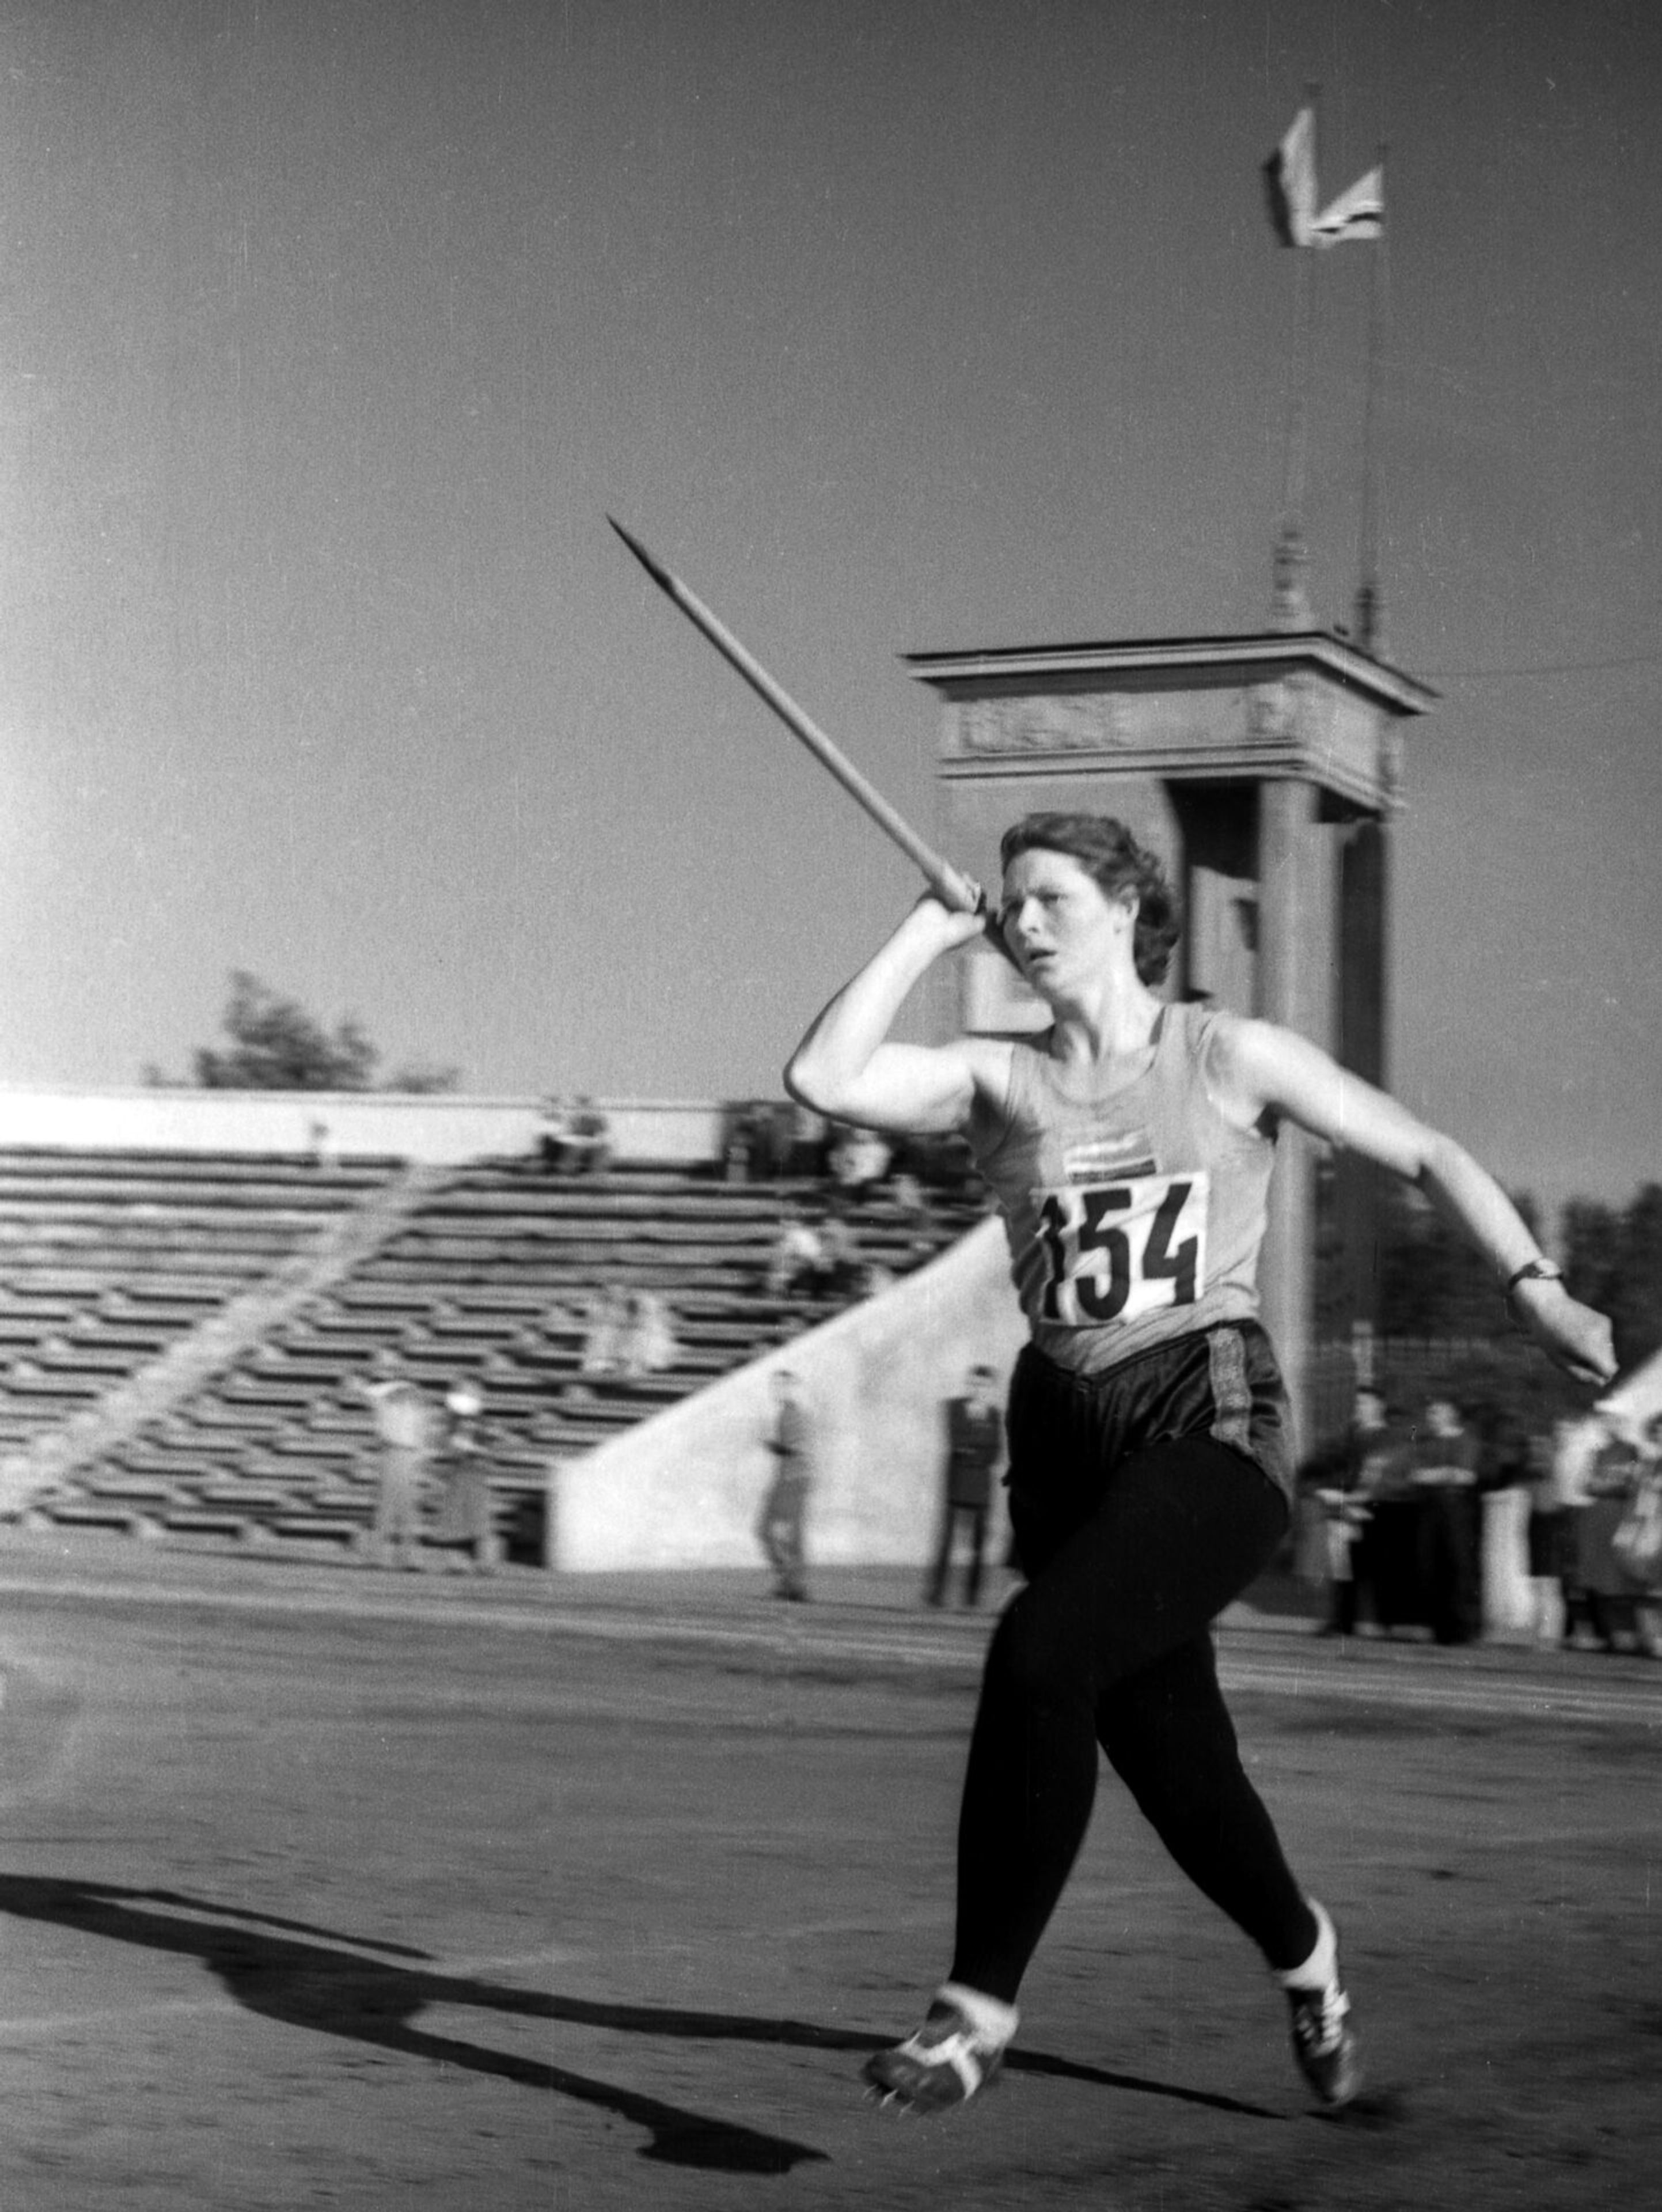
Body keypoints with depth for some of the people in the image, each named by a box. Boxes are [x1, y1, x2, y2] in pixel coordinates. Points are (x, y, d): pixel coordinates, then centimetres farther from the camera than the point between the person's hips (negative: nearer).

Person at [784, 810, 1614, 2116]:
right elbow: (824, 1079, -8)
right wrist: (930, 933, 1)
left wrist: (1535, 1286, -5)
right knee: (1168, 1754, 7)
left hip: (1211, 1418, -4)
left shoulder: (1230, 1058, 3)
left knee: (1041, 1648, -28)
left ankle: (979, 2005, -21)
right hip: (1066, 1429, 4)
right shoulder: (999, 1081, 8)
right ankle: (1304, 1955, 38)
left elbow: (1427, 1156, 8)